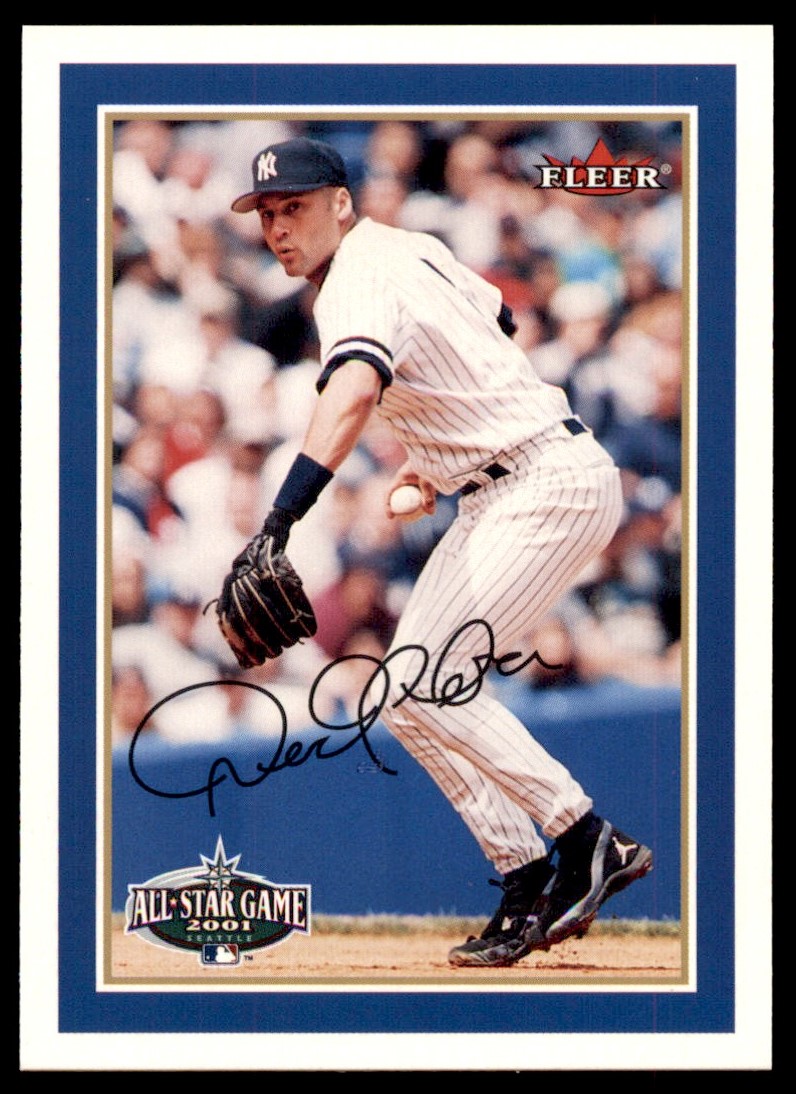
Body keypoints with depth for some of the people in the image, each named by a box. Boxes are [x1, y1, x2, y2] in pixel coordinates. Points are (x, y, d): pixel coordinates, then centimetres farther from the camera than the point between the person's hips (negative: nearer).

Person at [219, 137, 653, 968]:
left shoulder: (361, 282, -19)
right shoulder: (408, 247, 12)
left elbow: (352, 392, -40)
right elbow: (494, 319, 29)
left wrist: (281, 517, -52)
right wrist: (441, 454, 28)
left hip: (550, 485, -11)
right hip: (496, 493, 11)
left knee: (422, 685, -17)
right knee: (412, 692, 8)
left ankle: (586, 841, -9)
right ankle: (527, 883, 10)